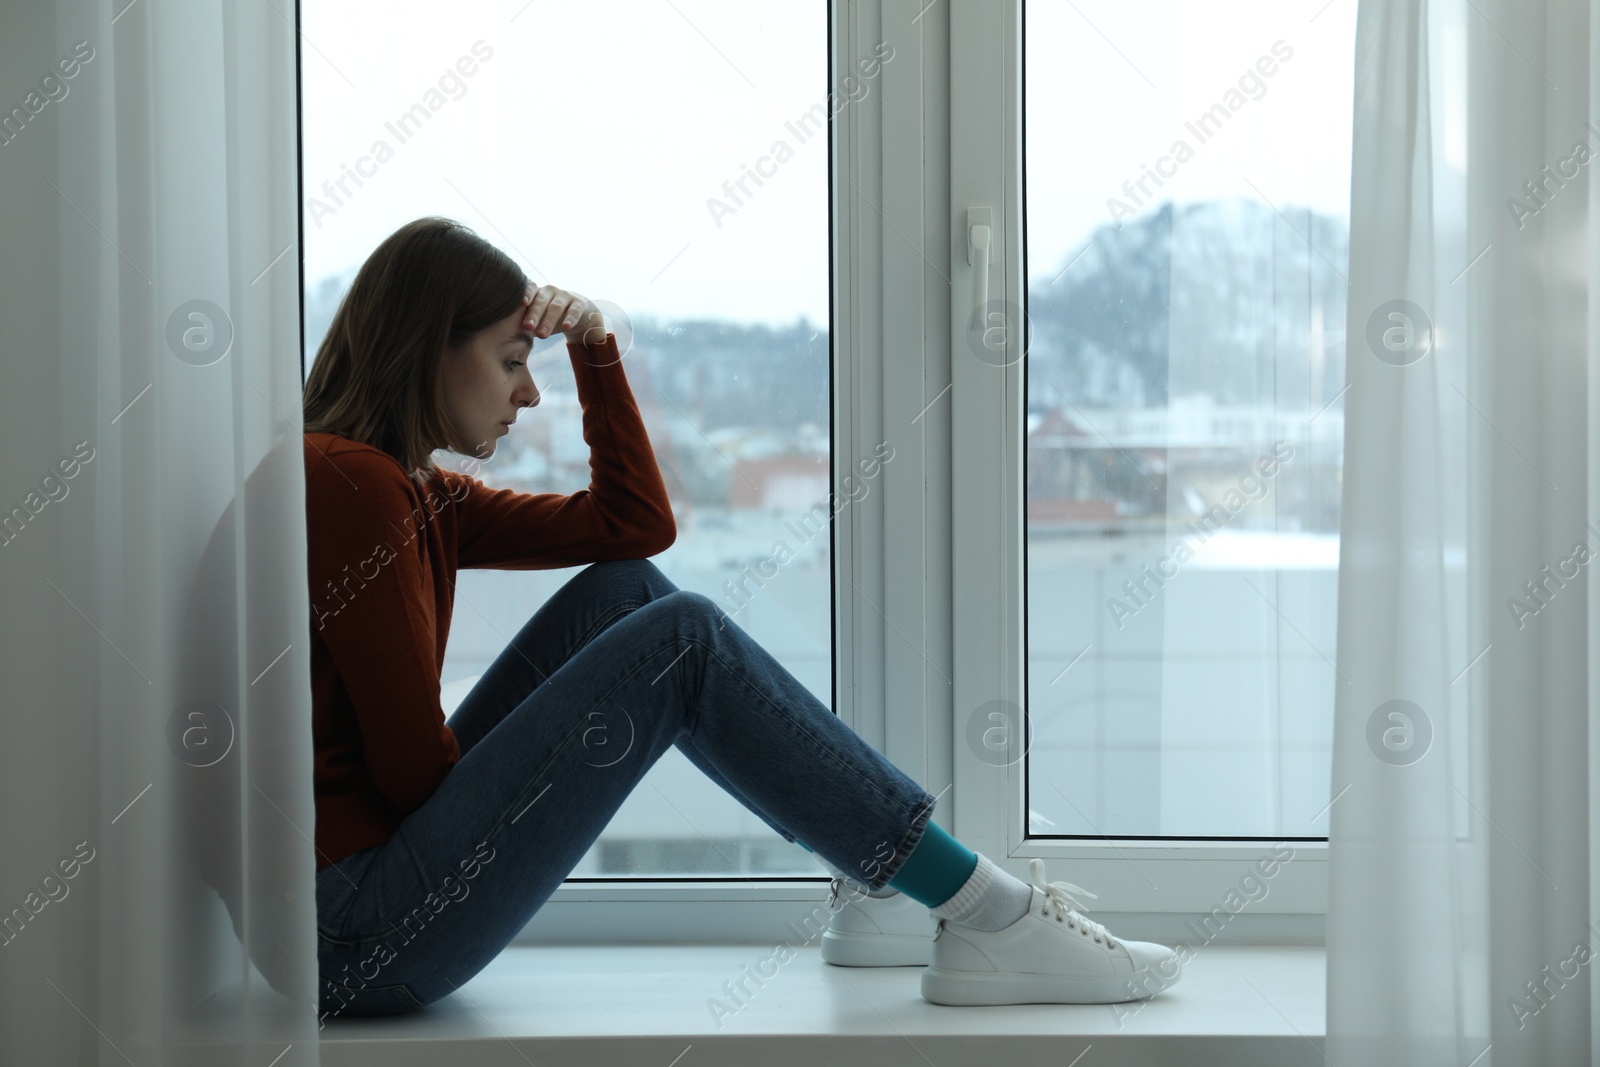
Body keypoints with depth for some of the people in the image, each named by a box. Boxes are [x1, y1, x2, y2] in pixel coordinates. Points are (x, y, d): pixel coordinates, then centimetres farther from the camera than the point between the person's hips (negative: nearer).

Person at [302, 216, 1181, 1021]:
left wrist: (595, 347, 10)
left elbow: (635, 523, 18)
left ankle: (881, 867, 6)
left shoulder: (415, 492, 16)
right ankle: (993, 920, -7)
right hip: (356, 936, -10)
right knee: (679, 642, -13)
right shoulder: (350, 483, -14)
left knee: (624, 593, 7)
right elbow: (408, 760, -15)